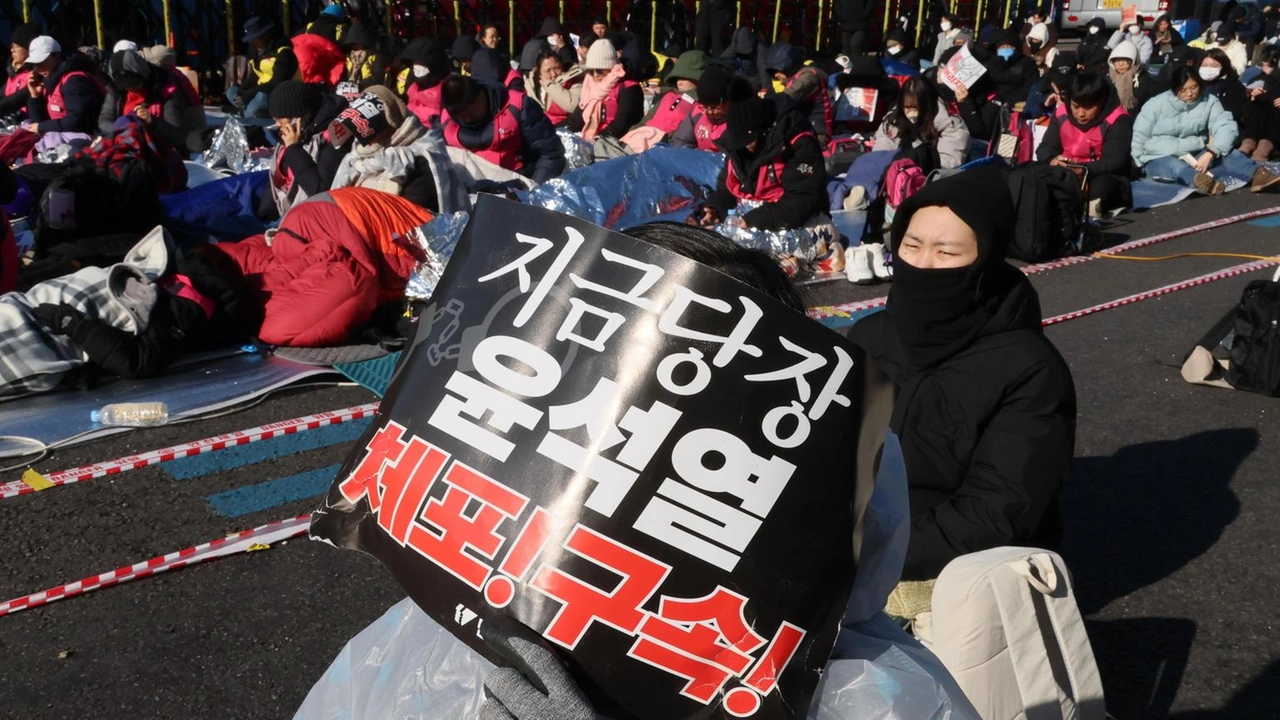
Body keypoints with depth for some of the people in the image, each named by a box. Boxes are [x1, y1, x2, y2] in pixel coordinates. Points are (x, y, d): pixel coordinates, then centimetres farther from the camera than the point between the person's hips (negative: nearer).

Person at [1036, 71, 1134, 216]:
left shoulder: (1118, 120, -15)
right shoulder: (1061, 113, -1)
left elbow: (1114, 163, -22)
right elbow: (1044, 148, 0)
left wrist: (1084, 170, -41)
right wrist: (1052, 160, -26)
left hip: (1107, 179, -4)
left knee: (1103, 184, -39)